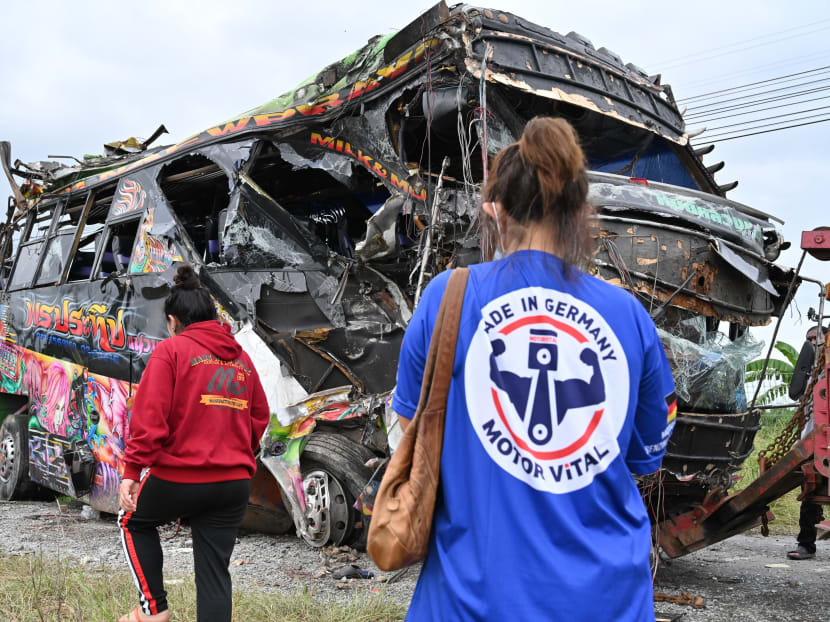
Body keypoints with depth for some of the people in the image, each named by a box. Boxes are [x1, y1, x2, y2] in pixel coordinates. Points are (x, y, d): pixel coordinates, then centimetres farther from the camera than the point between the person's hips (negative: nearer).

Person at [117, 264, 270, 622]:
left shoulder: (171, 350, -4)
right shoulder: (241, 358, 12)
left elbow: (149, 417, -13)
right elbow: (259, 418, 12)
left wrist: (132, 471, -10)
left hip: (178, 478, -4)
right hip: (235, 482, 4)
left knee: (134, 522, 25)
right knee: (215, 571, 10)